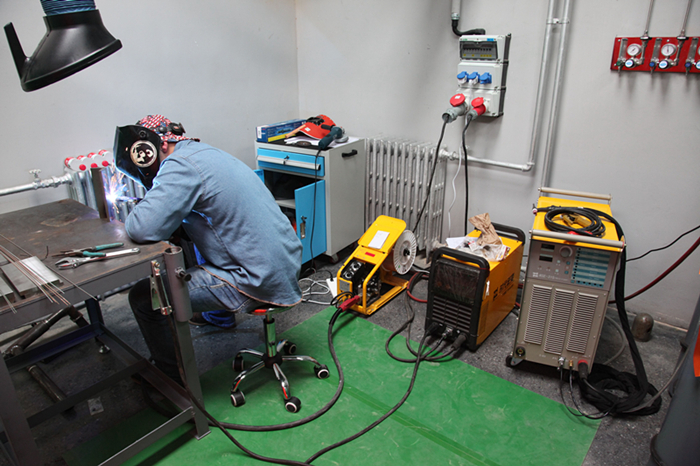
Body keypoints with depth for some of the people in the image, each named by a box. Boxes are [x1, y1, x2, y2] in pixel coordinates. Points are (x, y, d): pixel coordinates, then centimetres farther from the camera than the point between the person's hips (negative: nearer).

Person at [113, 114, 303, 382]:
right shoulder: (205, 152, 15)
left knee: (143, 297, -2)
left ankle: (174, 379, 19)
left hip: (260, 284, -10)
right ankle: (219, 312, 48)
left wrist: (133, 217, -1)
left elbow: (144, 229, -24)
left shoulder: (181, 166, -16)